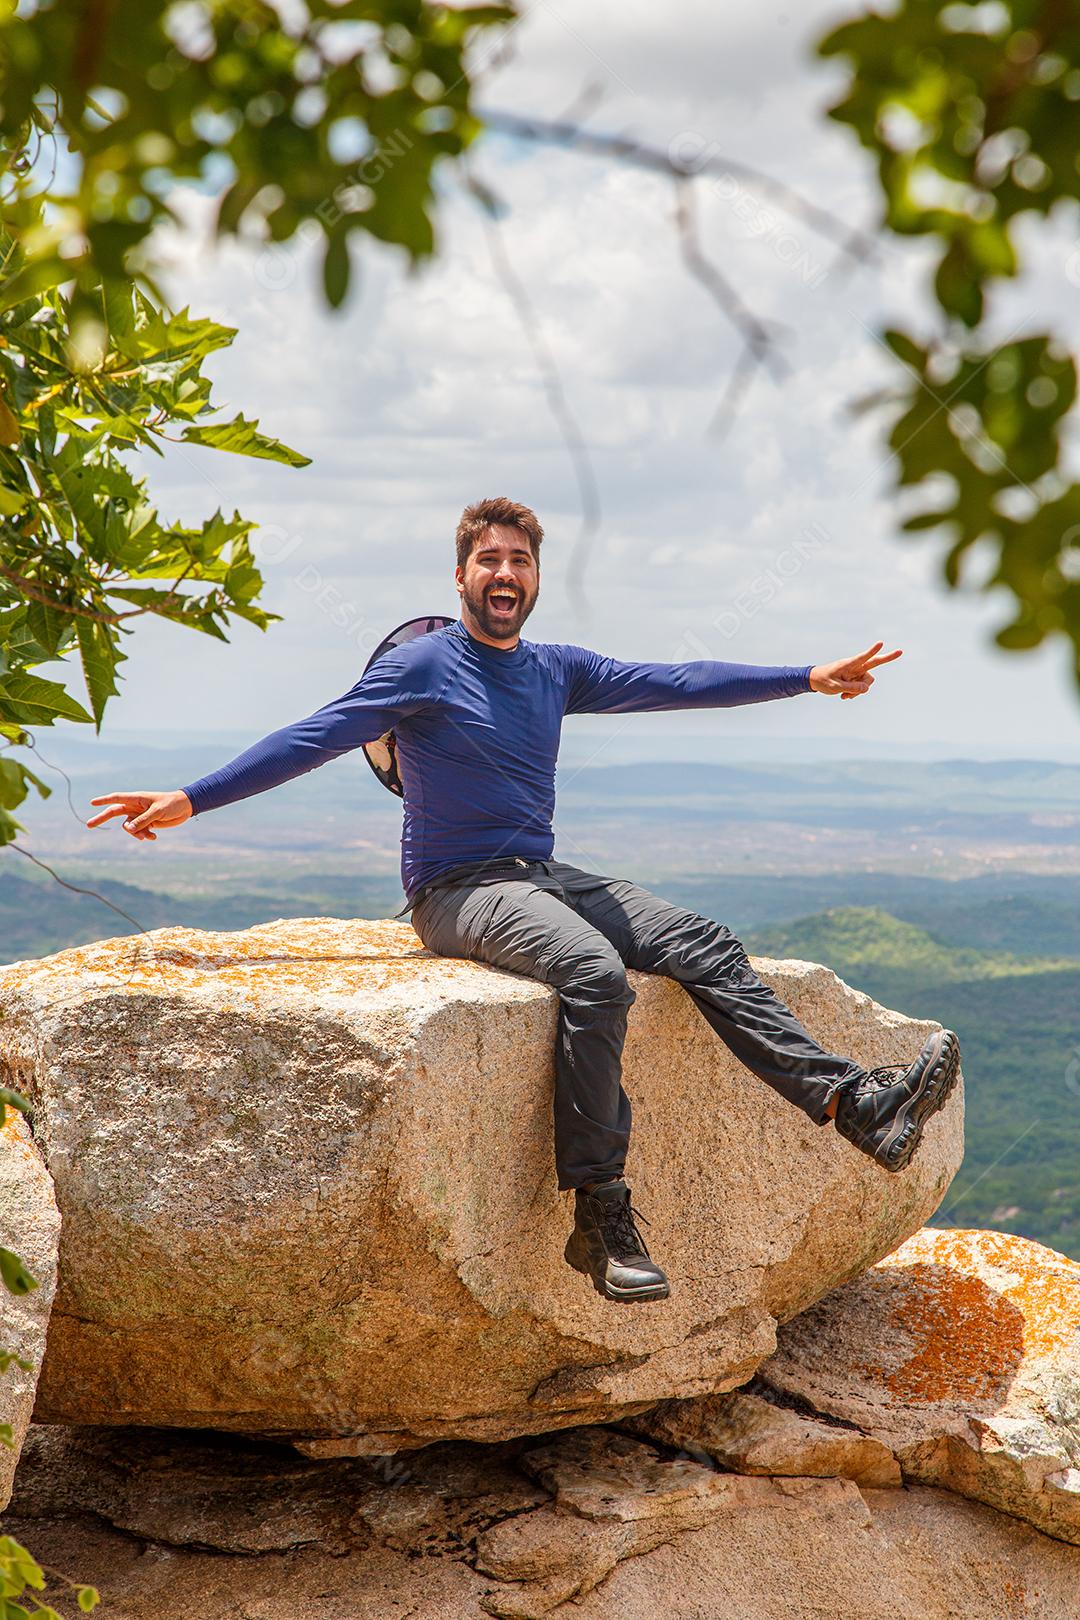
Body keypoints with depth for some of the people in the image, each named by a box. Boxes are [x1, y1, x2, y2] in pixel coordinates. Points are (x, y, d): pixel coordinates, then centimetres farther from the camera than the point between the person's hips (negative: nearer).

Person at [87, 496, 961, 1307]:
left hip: (544, 879, 7)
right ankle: (599, 1214, -32)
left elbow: (676, 683, 19)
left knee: (707, 947, -12)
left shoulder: (555, 669, 15)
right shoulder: (422, 666, -2)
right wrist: (190, 799, -16)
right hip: (457, 891, -6)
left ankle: (854, 1099, -22)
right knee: (594, 972, -33)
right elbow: (312, 739, -7)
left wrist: (809, 678, 19)